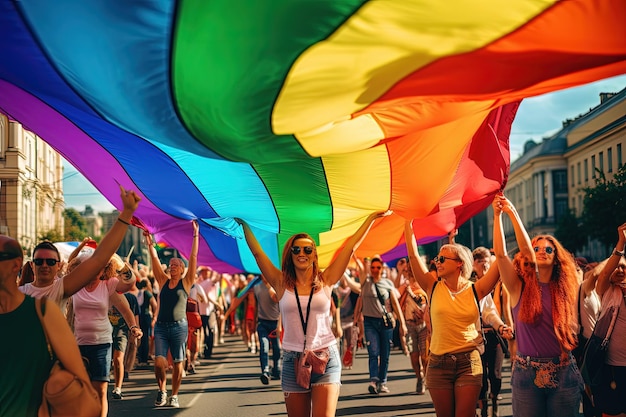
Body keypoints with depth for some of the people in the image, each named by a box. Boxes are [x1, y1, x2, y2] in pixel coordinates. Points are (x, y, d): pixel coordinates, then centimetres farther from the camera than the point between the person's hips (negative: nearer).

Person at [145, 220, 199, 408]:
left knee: (178, 364, 2)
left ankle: (174, 396, 15)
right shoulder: (163, 281, 10)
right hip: (161, 327, 2)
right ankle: (162, 390, 14)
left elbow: (193, 257, -2)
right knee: (159, 362, -8)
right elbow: (155, 259, 8)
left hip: (179, 327, -2)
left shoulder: (186, 282, 3)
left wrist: (195, 235, -5)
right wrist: (149, 243, 1)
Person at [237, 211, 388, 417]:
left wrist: (371, 218, 7)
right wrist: (244, 225, 9)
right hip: (292, 360, 1)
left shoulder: (325, 280, 3)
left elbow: (350, 246, 5)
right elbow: (257, 252, 5)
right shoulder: (282, 283, 3)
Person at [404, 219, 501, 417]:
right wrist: (408, 222, -5)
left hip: (469, 363, -1)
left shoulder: (475, 290, 0)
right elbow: (413, 254, -2)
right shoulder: (434, 288, 3)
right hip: (438, 364, 2)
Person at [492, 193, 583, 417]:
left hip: (563, 372, 1)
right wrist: (497, 215, -13)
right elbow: (500, 253, -10)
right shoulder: (519, 287, 4)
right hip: (527, 372, -1)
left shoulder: (562, 288, 3)